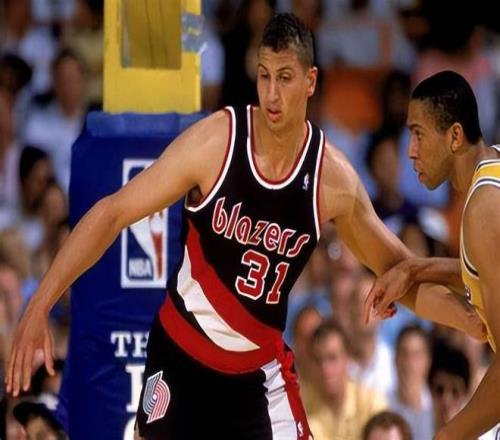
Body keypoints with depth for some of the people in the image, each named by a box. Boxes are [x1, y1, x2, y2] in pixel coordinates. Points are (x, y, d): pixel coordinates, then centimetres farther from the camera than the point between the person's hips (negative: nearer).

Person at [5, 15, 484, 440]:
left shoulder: (333, 180, -10)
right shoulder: (215, 140, -18)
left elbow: (397, 269, 5)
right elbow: (112, 213, -15)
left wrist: (472, 320, -5)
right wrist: (39, 305, -22)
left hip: (259, 371, 1)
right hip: (179, 356, -1)